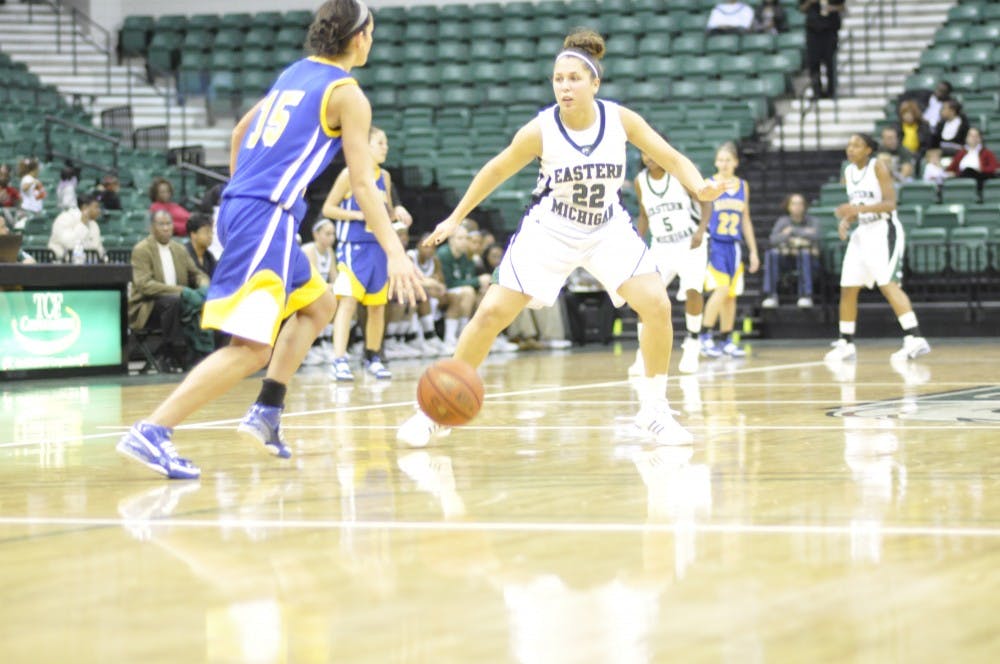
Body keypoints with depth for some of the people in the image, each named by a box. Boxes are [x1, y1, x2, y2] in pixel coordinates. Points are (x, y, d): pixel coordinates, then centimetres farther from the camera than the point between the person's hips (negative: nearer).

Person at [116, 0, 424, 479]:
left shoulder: (294, 75, 20)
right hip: (266, 218, -9)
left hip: (239, 205, 9)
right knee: (252, 347, -16)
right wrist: (395, 252, -12)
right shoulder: (347, 95, -4)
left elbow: (240, 131, 30)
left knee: (318, 304, 25)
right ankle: (150, 433, -27)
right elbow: (362, 183, -10)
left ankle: (266, 413, 14)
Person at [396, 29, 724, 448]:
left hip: (608, 230, 2)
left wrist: (700, 187, -29)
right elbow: (496, 171, -3)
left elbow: (671, 159, -9)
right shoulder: (540, 130, -19)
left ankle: (653, 409, 2)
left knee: (657, 306, -15)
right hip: (549, 231, -1)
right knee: (492, 313, -10)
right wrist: (456, 218, 3)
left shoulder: (621, 119, -16)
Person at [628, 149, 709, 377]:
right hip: (661, 246, 3)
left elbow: (705, 202, -8)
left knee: (692, 290, -20)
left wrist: (701, 231, -23)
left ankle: (692, 346, -2)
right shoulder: (641, 181, 0)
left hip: (691, 244, -3)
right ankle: (644, 355, -4)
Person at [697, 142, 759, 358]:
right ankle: (705, 337, -11)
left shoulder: (743, 186, 10)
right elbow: (701, 218, -4)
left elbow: (746, 221, 16)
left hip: (734, 246, 5)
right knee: (721, 289, -18)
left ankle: (728, 340, 12)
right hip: (714, 244, -5)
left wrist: (753, 251, 14)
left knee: (731, 294, 6)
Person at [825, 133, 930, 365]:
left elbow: (890, 204, -17)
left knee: (887, 283, -22)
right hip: (863, 233, 8)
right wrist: (846, 220, -1)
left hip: (884, 231, -8)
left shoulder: (878, 168, -10)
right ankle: (846, 344, 18)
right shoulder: (849, 172, 12)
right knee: (847, 289, 7)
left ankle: (915, 339, -28)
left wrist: (859, 208, -29)